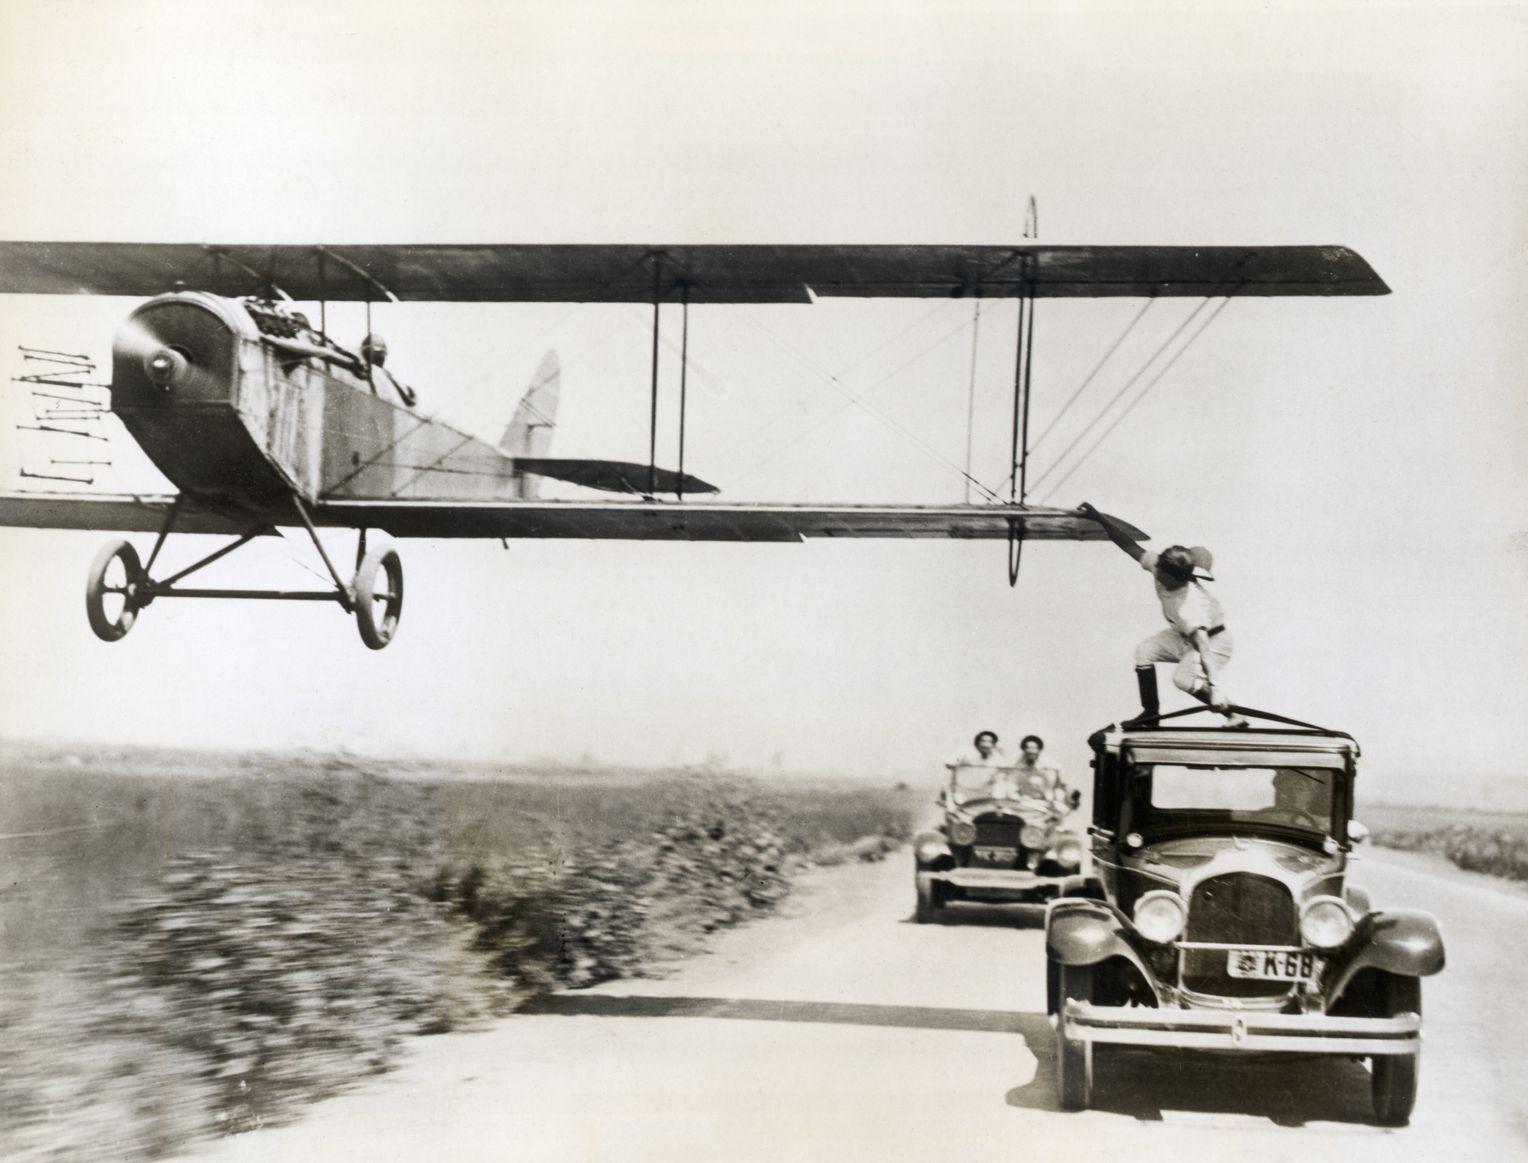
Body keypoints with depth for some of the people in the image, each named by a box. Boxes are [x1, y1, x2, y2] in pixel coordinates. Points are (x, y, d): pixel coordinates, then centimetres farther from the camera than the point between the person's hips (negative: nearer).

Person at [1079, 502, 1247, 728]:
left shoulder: (1190, 605, -41)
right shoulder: (1157, 566, -22)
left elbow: (1203, 647, -48)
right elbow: (1130, 545, -12)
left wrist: (1214, 687, -56)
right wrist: (1098, 517, -15)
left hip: (1215, 641, -9)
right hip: (1183, 636, 9)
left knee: (1183, 678, -29)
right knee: (1145, 651, 2)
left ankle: (1232, 715, -18)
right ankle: (1150, 711, 12)